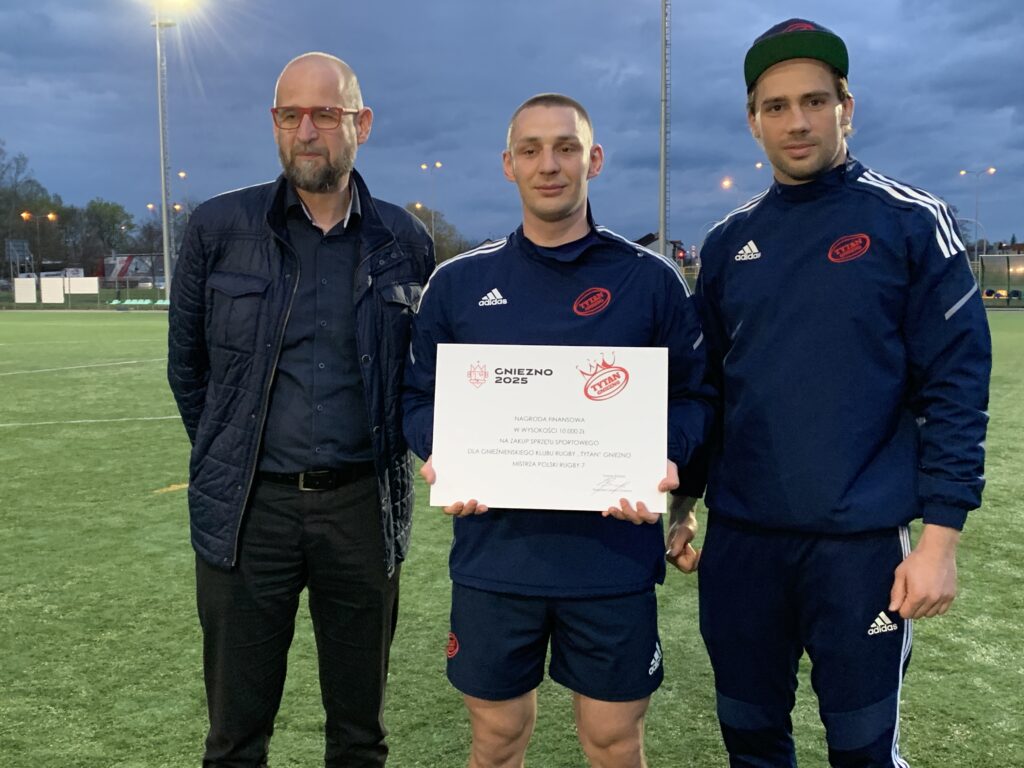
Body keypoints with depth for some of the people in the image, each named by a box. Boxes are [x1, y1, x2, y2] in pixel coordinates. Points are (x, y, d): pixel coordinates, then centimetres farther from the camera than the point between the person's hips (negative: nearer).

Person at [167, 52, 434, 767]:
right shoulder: (219, 227, -1)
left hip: (364, 504, 1)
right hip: (248, 507, 0)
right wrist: (228, 459, 12)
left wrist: (400, 447, 8)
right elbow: (187, 362, 9)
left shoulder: (405, 241, 2)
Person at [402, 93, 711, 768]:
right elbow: (421, 396, 10)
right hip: (493, 554, 1)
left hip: (615, 556, -1)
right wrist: (440, 454, -10)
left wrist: (665, 459, -14)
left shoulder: (650, 278, 1)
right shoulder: (458, 282, 5)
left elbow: (694, 395, 5)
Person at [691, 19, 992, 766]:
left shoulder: (911, 222, -4)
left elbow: (955, 387, -7)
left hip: (862, 542, -3)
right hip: (740, 540, 4)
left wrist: (940, 535, -12)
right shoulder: (729, 241, 8)